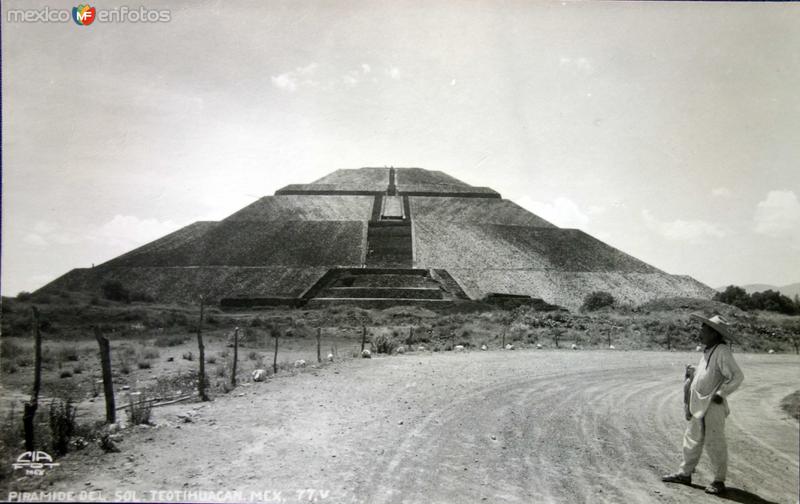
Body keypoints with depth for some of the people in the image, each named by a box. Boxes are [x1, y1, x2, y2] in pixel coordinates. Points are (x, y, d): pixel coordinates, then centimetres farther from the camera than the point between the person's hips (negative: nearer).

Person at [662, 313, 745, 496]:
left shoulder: (722, 351, -16)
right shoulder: (708, 351, 13)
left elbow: (737, 376, -21)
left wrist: (721, 394, -17)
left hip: (713, 406, -9)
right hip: (699, 405, 9)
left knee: (714, 443, 1)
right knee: (692, 439, 15)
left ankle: (719, 481, 13)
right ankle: (685, 474, 26)